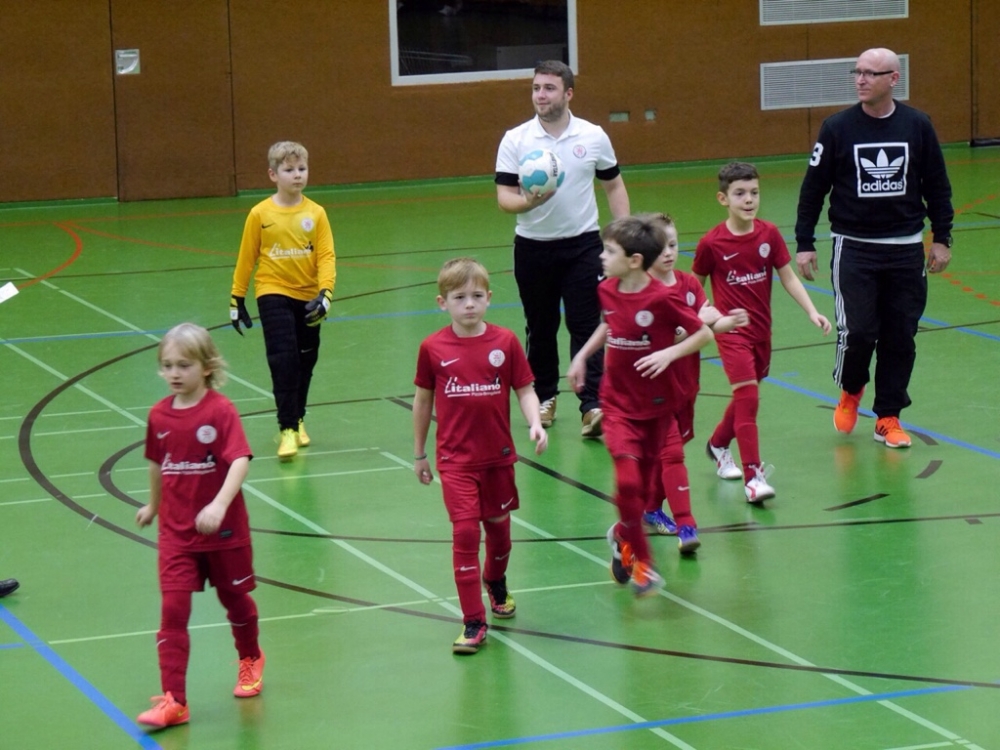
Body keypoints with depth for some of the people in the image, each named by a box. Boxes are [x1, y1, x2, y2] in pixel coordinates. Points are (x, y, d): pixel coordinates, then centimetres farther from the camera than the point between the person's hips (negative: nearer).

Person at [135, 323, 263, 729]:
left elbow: (240, 461, -26)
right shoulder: (159, 414, -1)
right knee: (173, 609, -7)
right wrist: (153, 505, 26)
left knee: (235, 597, 18)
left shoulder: (221, 411, -16)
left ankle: (250, 659, 46)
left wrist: (219, 505, -39)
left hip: (223, 528, -3)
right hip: (176, 531, 3)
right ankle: (173, 700, -8)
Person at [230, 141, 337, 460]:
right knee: (283, 359, -14)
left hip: (308, 297, 3)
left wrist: (324, 294, -20)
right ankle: (288, 429, -12)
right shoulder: (260, 214, -5)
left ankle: (297, 419, 33)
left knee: (305, 361, 13)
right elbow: (246, 257, 2)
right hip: (274, 293, -2)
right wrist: (237, 299, 5)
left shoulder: (315, 213, -4)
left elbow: (326, 256, -7)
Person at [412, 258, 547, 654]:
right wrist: (419, 453, 10)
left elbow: (525, 389, 0)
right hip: (456, 458, -2)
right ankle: (473, 622, -5)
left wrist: (535, 424, -19)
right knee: (464, 531, -10)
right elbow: (423, 399, 5)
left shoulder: (505, 342, -6)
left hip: (498, 454, 2)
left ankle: (496, 582, 48)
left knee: (498, 524, 17)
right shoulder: (433, 348, -6)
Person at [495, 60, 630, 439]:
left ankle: (592, 406, -11)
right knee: (540, 328, 11)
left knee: (586, 326, -8)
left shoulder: (594, 137, 0)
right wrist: (528, 201, -28)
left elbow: (614, 186, 10)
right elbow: (504, 197, -6)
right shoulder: (515, 140, -3)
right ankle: (545, 397, 27)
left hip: (582, 245, -1)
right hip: (532, 247, 1)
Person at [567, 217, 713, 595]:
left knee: (643, 485, 9)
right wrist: (582, 355, 12)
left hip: (656, 404, -2)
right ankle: (639, 557, 2)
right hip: (618, 403, 2)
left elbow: (704, 334, -12)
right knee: (628, 481, -15)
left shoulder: (661, 298, -19)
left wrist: (669, 353, -24)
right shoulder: (606, 291, -3)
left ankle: (623, 535, 39)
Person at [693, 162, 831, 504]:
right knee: (748, 397, -16)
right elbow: (696, 284, 2)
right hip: (731, 331, -5)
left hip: (761, 330, 5)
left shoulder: (769, 234, -3)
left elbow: (788, 277, 1)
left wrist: (812, 312, -9)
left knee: (747, 396, 19)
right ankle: (753, 477, -17)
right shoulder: (711, 243, -11)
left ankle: (718, 444, 46)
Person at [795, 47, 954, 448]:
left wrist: (941, 238, 7)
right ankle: (850, 390, 21)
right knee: (857, 331, -10)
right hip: (854, 247, -2)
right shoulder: (837, 128, -4)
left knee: (900, 336, 2)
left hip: (906, 249, 2)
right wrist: (804, 243, 0)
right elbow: (813, 188, 2)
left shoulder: (918, 126, 0)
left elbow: (937, 186, 9)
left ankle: (888, 418, 15)